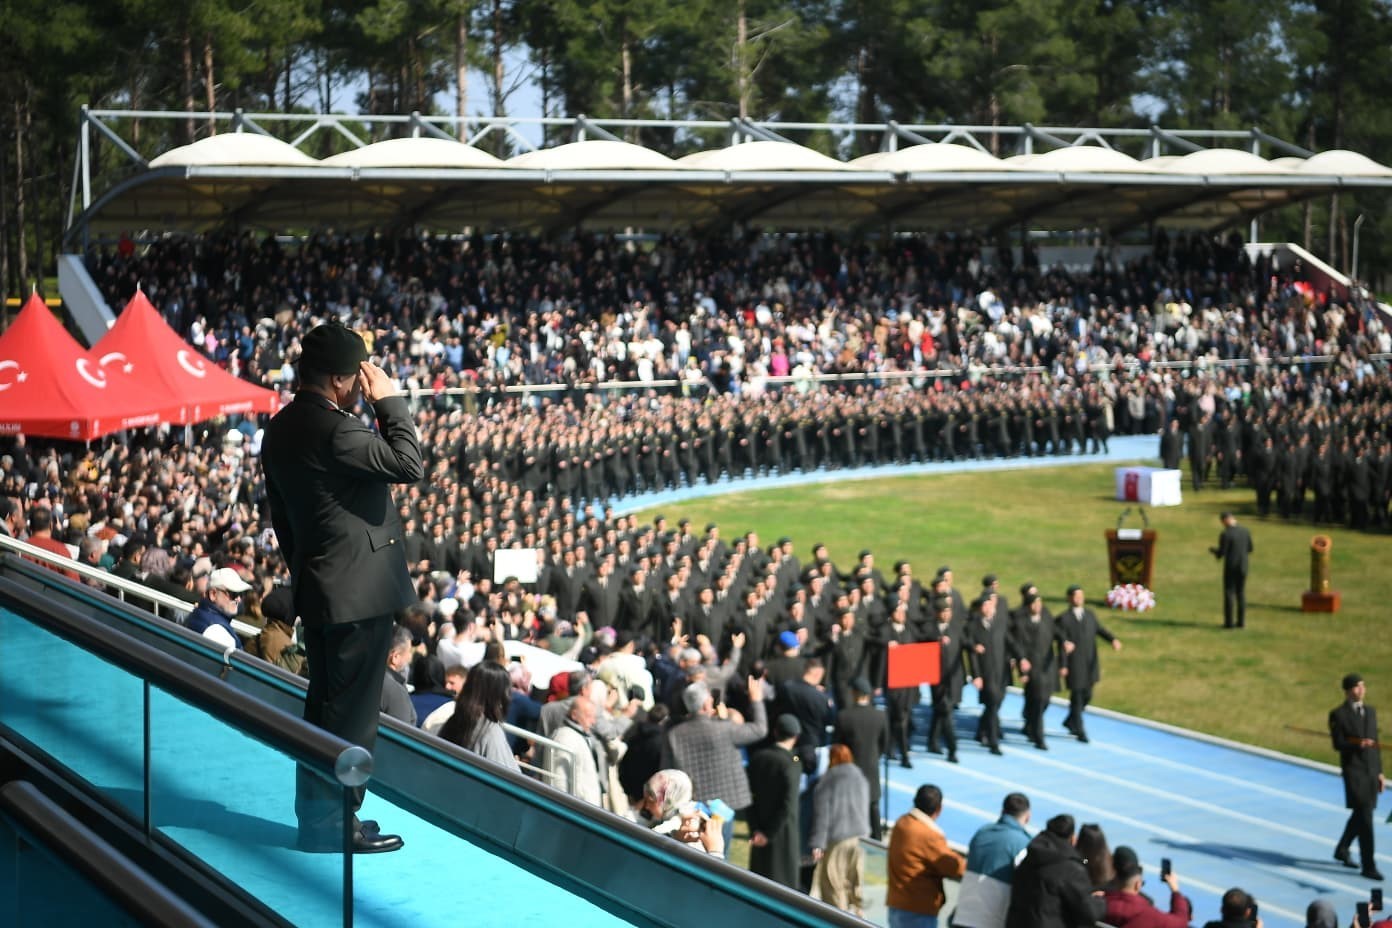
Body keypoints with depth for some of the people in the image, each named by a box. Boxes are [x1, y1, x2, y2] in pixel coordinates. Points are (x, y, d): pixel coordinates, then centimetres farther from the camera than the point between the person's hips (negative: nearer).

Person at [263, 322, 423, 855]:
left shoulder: (282, 428, 11)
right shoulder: (334, 429, -21)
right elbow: (410, 464, -22)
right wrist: (389, 401, -14)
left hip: (316, 587, 10)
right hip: (359, 592, -10)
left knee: (326, 705, 18)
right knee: (350, 712, -2)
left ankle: (315, 812, 27)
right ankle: (333, 822, 4)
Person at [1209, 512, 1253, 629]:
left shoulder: (1225, 534, -16)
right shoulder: (1245, 530, 2)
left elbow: (1220, 554, -14)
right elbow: (1249, 549, 11)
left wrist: (1213, 551, 8)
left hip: (1230, 567, -5)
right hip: (1243, 566, 5)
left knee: (1229, 594, 2)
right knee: (1241, 594, 11)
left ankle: (1229, 622, 1)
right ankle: (1241, 621, 10)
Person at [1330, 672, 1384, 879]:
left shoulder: (1370, 711, 12)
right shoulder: (1337, 714, -6)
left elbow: (1374, 743, 14)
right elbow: (1338, 744, -9)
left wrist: (1380, 772, 11)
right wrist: (1358, 744, -27)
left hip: (1371, 770, 6)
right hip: (1353, 770, -6)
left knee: (1360, 815, 15)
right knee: (1365, 818, -11)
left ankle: (1341, 850, 37)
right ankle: (1368, 866, -7)